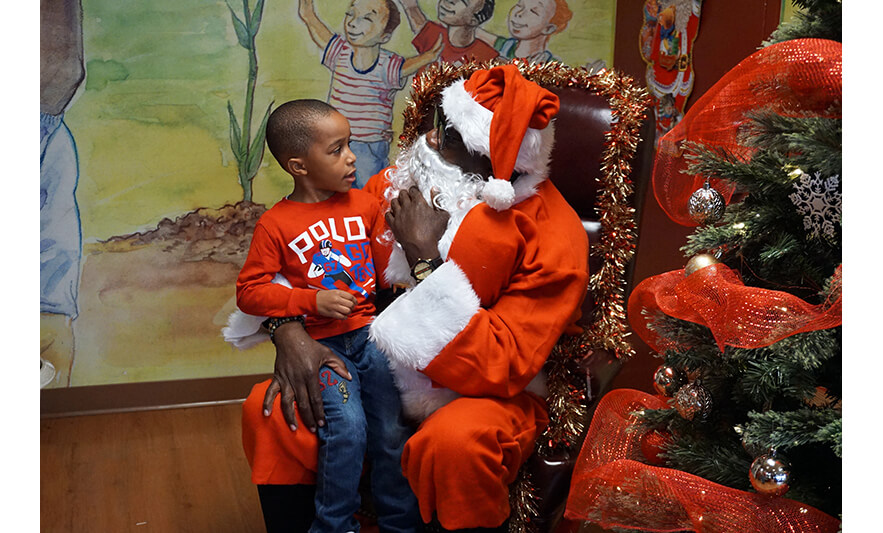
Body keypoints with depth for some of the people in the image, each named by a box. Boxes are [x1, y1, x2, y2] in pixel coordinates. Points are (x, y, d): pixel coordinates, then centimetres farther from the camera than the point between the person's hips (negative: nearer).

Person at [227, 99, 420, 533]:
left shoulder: (365, 205, 9)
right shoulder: (276, 224, -4)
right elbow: (249, 292, -6)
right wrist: (312, 301, -15)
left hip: (370, 334, 4)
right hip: (321, 345, -3)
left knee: (393, 429, -3)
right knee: (348, 426, -20)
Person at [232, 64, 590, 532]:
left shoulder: (552, 237, -20)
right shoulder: (403, 180, -4)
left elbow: (499, 368, -27)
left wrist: (425, 257, -27)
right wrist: (286, 328, -15)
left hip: (488, 395, -4)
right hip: (384, 375, 5)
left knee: (454, 442, -38)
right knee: (266, 412, -14)